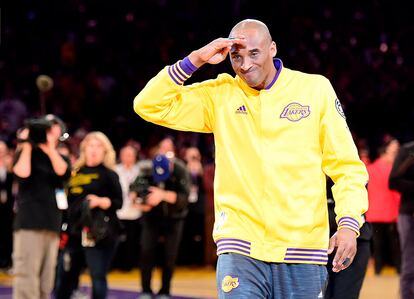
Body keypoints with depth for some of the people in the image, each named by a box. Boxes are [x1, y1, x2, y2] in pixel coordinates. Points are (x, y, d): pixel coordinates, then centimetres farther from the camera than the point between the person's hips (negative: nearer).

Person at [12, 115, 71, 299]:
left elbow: (63, 172, -6)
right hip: (29, 221, -5)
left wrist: (50, 148, -13)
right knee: (26, 274, -14)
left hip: (52, 223, 5)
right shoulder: (27, 154, 7)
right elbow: (22, 173, -13)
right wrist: (27, 146, -7)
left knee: (45, 281, 6)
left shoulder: (60, 158, 17)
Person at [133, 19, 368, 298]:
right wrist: (195, 60, -4)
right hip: (241, 251, 0)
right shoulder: (219, 95, 8)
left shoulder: (315, 89, 6)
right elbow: (149, 106, 4)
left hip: (303, 250, 0)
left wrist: (349, 223, -8)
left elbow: (346, 166, 6)